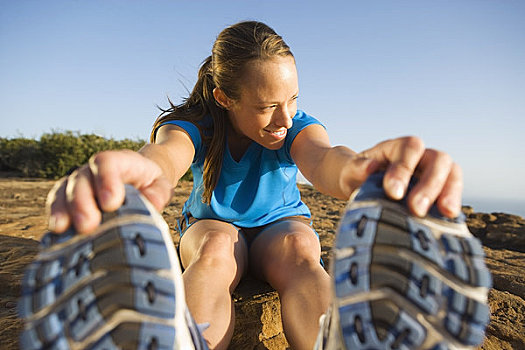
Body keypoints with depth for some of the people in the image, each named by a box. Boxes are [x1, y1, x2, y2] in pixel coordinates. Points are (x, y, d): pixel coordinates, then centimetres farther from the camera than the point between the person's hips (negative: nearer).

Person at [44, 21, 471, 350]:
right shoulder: (195, 126, -19)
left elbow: (322, 158, -41)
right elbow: (166, 153, -43)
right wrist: (139, 171, -70)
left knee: (300, 247, -34)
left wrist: (356, 169, -68)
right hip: (212, 226, 0)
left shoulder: (296, 125, -17)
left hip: (281, 225, 1)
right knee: (215, 250, -35)